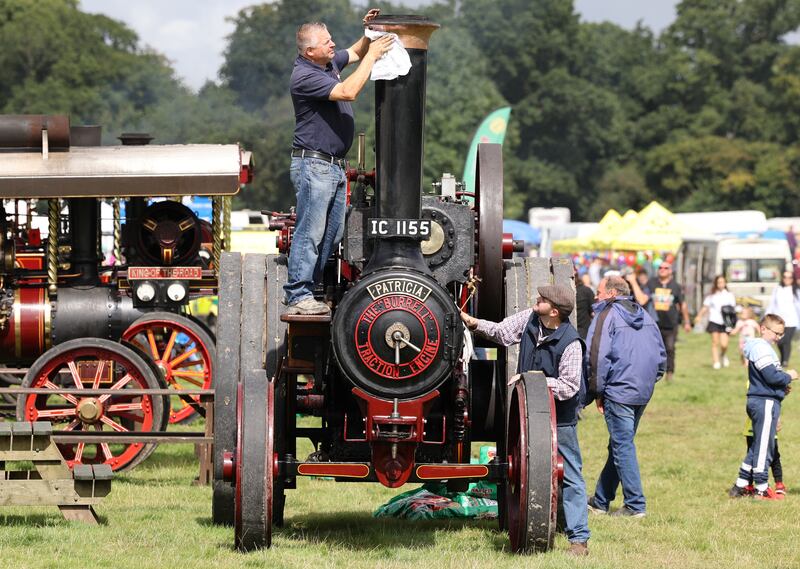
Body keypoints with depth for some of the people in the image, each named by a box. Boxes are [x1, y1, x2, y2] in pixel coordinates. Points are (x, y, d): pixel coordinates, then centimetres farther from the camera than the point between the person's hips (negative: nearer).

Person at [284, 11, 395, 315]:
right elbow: (348, 92, -28)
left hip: (335, 166, 10)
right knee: (310, 233, -9)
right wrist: (373, 55, -22)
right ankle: (298, 297, -8)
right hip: (313, 165, -10)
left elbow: (355, 53, 29)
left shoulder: (329, 62, 9)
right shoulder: (305, 76, -18)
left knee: (332, 234, 11)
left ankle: (301, 290, 15)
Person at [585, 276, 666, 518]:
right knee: (620, 445, 15)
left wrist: (598, 391, -7)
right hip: (643, 393, 8)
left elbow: (598, 356, -14)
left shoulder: (607, 315, -7)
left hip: (619, 391, -8)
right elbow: (661, 354, 18)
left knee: (623, 446, -4)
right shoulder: (644, 316, 16)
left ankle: (635, 505, -7)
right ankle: (600, 500, 23)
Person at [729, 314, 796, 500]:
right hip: (765, 402, -11)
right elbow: (771, 376, -22)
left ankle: (740, 486, 17)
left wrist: (782, 387, 12)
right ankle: (762, 489, 0)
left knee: (757, 446, 14)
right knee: (764, 446, -5)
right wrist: (788, 376, -6)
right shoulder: (761, 348, -15)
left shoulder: (764, 347, 19)